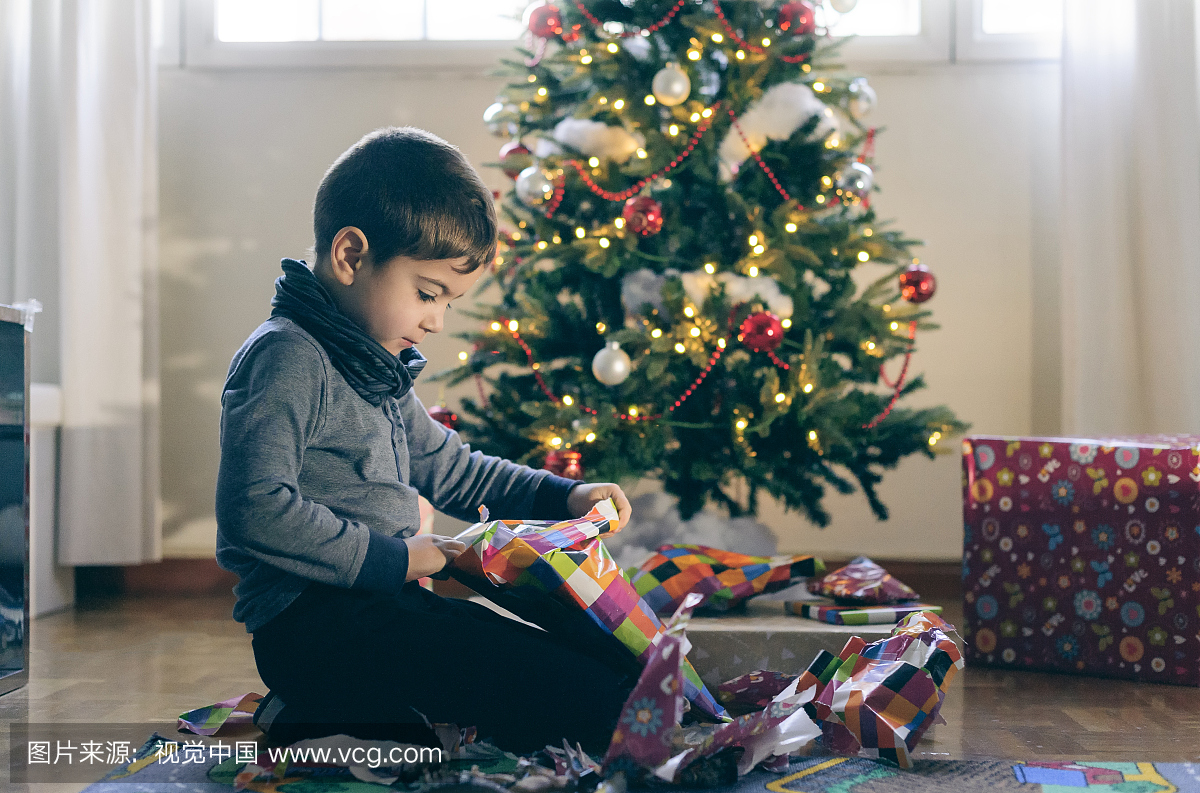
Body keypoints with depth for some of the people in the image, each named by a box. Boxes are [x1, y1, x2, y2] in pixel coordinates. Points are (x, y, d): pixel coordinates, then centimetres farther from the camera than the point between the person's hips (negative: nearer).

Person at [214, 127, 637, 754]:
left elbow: (451, 468, 31)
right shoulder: (287, 357, -12)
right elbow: (256, 510, -23)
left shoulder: (375, 367, 21)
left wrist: (563, 497, 19)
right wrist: (389, 557, -18)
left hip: (380, 604, 11)